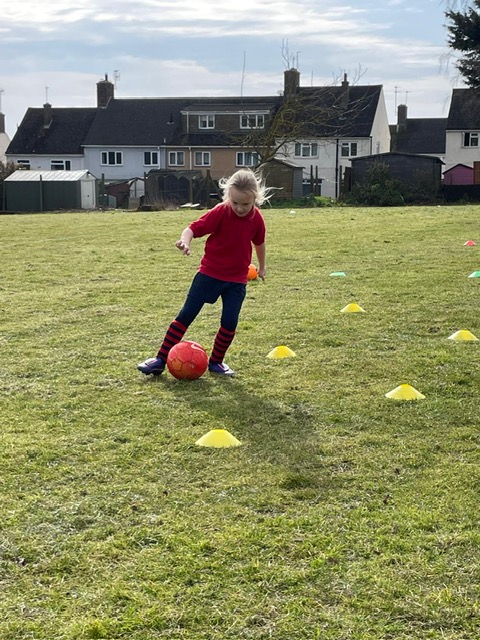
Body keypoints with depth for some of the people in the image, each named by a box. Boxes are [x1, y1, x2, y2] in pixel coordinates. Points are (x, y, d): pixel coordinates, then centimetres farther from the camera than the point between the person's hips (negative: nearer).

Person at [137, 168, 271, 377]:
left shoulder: (256, 219, -4)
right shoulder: (220, 212, -16)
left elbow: (259, 242, 16)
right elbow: (194, 228, -23)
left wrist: (262, 266, 28)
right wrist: (185, 241, -45)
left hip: (237, 280, 3)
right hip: (210, 273, -3)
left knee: (230, 322, -3)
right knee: (186, 314, -1)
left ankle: (216, 362, 18)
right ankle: (161, 359, 3)